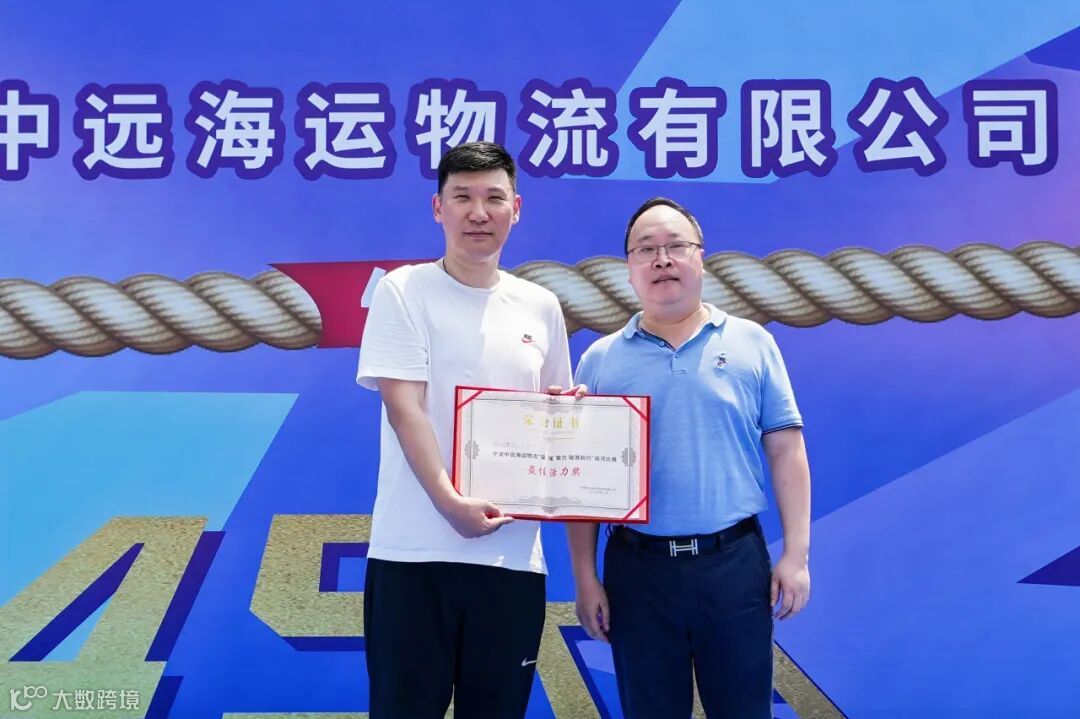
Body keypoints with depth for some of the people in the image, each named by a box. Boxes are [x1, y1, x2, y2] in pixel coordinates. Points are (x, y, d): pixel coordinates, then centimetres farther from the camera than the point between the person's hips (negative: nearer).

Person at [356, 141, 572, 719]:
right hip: (414, 551, -4)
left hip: (513, 555, 4)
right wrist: (449, 502, -22)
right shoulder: (403, 291, -1)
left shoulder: (541, 307, 10)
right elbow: (404, 409, -10)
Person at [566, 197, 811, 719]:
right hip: (637, 567, 1)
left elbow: (785, 450, 2)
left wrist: (796, 554, -4)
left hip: (735, 561, 0)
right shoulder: (600, 360, 5)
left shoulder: (752, 344, 4)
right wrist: (585, 578, 0)